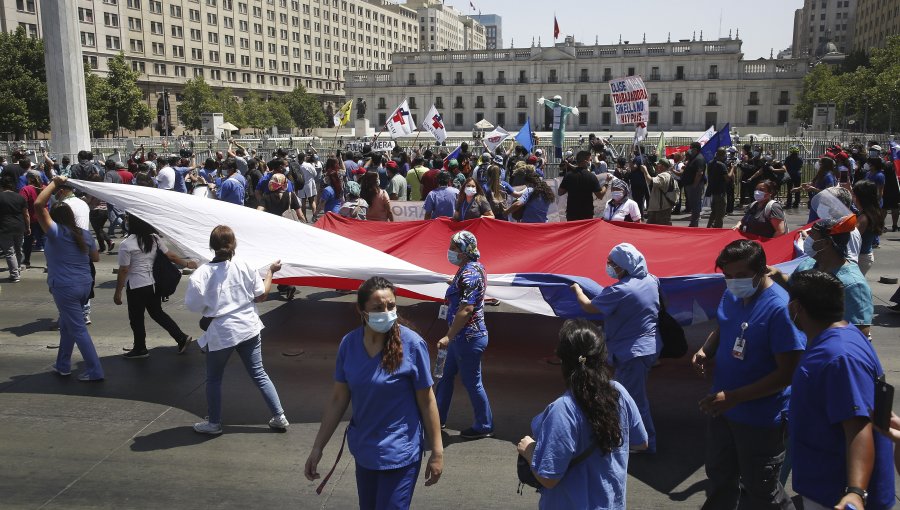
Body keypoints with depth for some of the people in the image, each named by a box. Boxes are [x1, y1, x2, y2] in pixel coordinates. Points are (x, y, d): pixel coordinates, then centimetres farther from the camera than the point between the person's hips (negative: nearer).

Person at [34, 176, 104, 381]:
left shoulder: (56, 233, -13)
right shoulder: (84, 234, 4)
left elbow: (38, 205, -21)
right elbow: (96, 257, 14)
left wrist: (54, 183, -14)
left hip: (65, 288, -7)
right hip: (85, 285, 7)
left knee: (78, 329, -1)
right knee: (66, 325, 22)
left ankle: (94, 371, 1)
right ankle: (63, 365, 33)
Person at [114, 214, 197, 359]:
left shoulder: (126, 245, -15)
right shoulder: (154, 238, 1)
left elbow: (123, 271, -13)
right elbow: (170, 256, 4)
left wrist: (117, 293, -6)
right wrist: (187, 263, 17)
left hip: (136, 287, -6)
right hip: (154, 284, 6)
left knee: (136, 318, 11)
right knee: (157, 313, 20)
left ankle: (140, 348, 25)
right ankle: (181, 337, 16)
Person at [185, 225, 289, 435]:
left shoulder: (201, 274, -16)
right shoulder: (245, 266, -7)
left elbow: (194, 306, -14)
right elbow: (261, 295, 0)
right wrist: (271, 271, 12)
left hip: (221, 333, -3)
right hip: (249, 328, 3)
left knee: (214, 379, 18)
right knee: (258, 373, 15)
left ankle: (214, 423, 30)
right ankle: (279, 417, 17)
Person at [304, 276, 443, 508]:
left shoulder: (412, 344, -18)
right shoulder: (349, 343, -6)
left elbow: (427, 402, -11)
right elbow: (338, 398, 1)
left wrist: (437, 452, -7)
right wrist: (317, 447, 3)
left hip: (399, 454, -5)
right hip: (363, 450, 5)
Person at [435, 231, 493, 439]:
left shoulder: (469, 274, -22)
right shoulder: (474, 267, 9)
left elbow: (466, 309, -29)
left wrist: (449, 336, -28)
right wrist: (454, 284, 32)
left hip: (468, 337, -10)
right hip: (462, 336, 10)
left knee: (472, 382, 2)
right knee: (447, 375, 19)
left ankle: (484, 426, 17)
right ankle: (438, 416, 33)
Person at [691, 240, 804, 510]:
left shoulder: (780, 308, -25)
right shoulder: (731, 296, -2)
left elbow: (786, 374, -24)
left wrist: (733, 397, -27)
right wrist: (705, 351, -4)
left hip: (761, 419, -7)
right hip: (722, 408, 7)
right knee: (719, 477, 26)